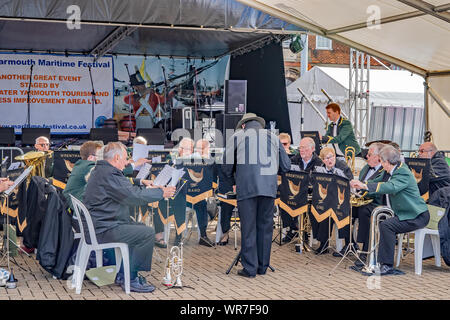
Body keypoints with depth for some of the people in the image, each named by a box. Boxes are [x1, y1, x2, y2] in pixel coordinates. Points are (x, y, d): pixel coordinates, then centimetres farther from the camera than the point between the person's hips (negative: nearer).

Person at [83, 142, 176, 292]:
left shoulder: (101, 170, 15)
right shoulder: (109, 174, -20)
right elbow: (134, 196, -22)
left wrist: (140, 182, 19)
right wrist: (162, 192, -12)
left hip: (98, 225, 12)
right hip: (103, 231, -12)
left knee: (140, 228, 24)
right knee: (148, 233, -17)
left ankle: (123, 273, 23)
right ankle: (130, 279, -8)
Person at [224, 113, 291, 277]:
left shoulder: (237, 136, 12)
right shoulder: (273, 137, 20)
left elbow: (228, 166, 11)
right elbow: (285, 166, 19)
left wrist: (233, 177, 31)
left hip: (247, 187, -2)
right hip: (269, 188, 3)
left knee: (248, 227, 1)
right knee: (265, 226, 10)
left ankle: (250, 268, 2)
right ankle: (262, 267, 15)